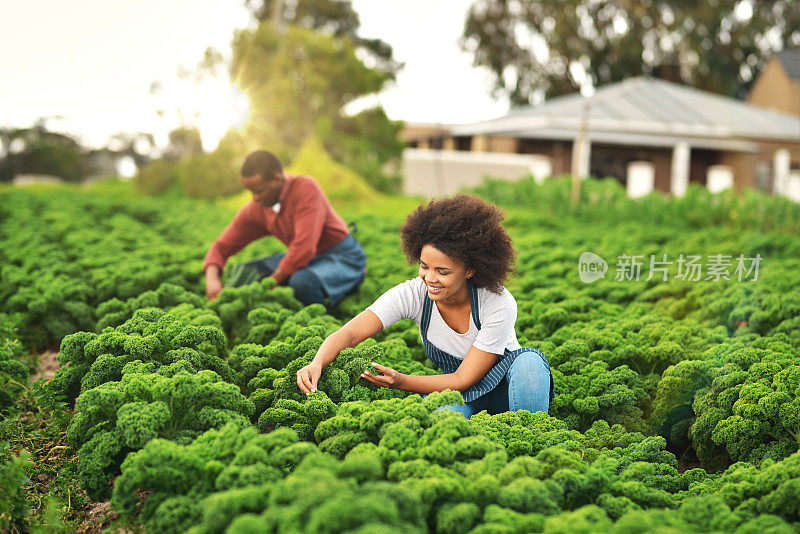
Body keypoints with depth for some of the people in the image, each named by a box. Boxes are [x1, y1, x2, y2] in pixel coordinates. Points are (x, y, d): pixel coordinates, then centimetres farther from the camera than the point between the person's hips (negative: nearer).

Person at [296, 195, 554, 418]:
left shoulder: (499, 304, -26)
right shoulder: (412, 294, -18)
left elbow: (463, 380, -24)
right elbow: (348, 334, -23)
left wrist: (400, 381, -37)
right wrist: (317, 364, -45)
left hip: (506, 390, 0)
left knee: (529, 360, -35)